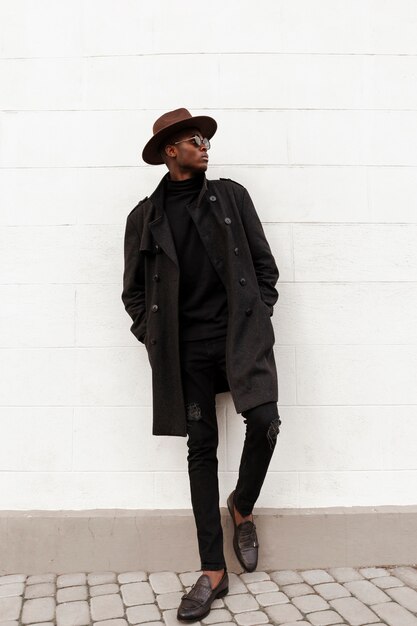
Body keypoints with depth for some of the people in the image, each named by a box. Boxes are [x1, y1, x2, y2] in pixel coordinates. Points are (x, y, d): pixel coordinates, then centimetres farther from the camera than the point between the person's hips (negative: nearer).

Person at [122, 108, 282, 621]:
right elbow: (133, 290, 13)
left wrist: (258, 316, 2)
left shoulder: (231, 196, 11)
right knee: (201, 447, 3)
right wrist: (154, 338, 3)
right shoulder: (144, 216, 10)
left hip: (240, 333, 0)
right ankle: (213, 573, 15)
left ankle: (242, 507, 16)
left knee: (264, 421, -18)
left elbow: (264, 262, 11)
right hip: (187, 346, 0)